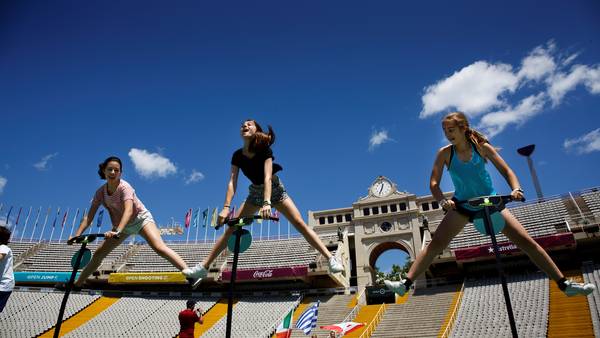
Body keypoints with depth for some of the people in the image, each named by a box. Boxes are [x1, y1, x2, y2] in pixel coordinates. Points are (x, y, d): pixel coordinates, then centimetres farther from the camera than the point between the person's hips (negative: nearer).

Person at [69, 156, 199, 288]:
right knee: (98, 253, 6)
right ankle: (77, 284, 25)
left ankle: (189, 273, -38)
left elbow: (129, 210, -40)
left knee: (159, 247, -27)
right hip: (121, 224, 6)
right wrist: (77, 235, -22)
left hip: (141, 219, -6)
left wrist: (117, 231, -54)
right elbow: (89, 216, -9)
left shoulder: (124, 187, -25)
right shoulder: (101, 192, -8)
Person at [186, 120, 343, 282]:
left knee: (300, 223, -17)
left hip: (275, 189, -3)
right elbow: (232, 182, -19)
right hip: (255, 192, 4)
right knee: (232, 228, -4)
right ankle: (203, 266, 0)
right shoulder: (238, 155, -12)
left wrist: (267, 203, -48)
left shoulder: (265, 150, -23)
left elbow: (267, 177, -34)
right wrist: (226, 207, -33)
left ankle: (331, 258, -15)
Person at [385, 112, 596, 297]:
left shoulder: (482, 147, -8)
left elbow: (506, 170, -5)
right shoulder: (445, 153, -8)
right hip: (462, 206, 0)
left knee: (527, 242, -3)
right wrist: (442, 200, -31)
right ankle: (406, 283, -16)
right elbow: (434, 182, -11)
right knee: (435, 244, -15)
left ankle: (564, 284, 10)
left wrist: (516, 189, -24)